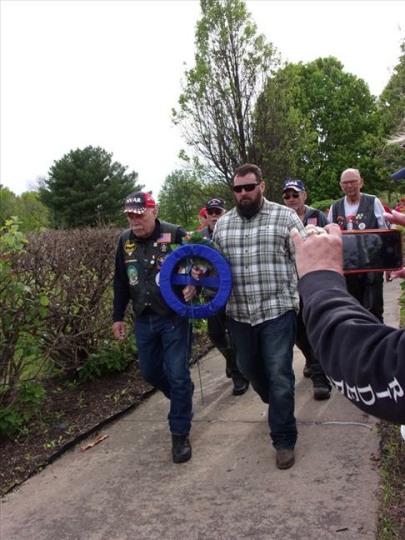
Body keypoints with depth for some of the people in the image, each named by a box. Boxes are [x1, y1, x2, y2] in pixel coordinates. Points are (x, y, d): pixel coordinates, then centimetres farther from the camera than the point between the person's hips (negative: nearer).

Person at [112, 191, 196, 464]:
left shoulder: (176, 234, -12)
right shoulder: (125, 240, 4)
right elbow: (121, 282, 13)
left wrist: (194, 285, -31)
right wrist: (118, 316, 14)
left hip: (174, 317, -5)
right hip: (144, 320, 6)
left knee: (177, 375, -2)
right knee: (150, 372, 16)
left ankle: (181, 434, 12)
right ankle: (183, 400, 44)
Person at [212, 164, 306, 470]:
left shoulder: (285, 217, -5)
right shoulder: (222, 225, 7)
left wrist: (305, 299, -8)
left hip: (278, 310, -5)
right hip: (239, 313, 5)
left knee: (279, 376, -2)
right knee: (249, 369, 20)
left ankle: (284, 440, 13)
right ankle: (277, 404, 49)